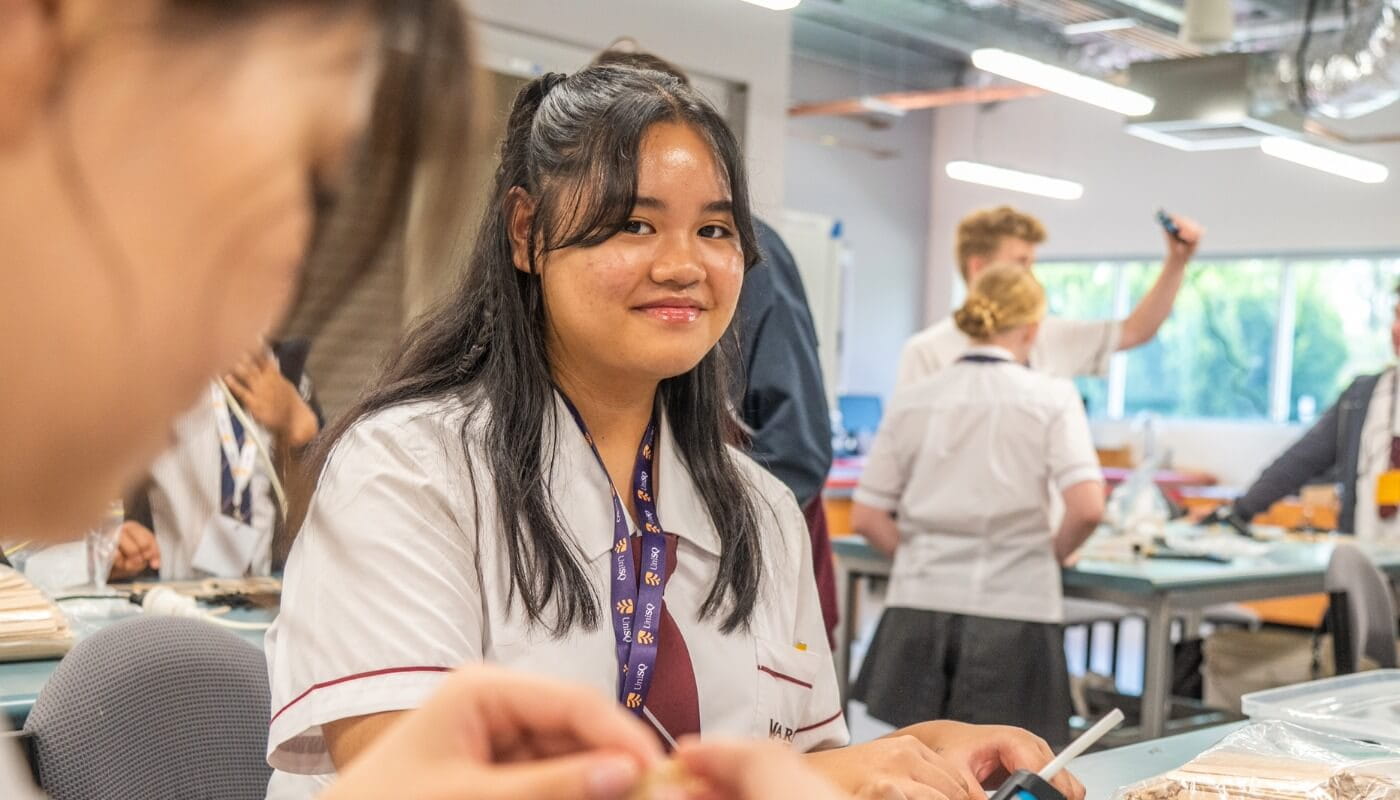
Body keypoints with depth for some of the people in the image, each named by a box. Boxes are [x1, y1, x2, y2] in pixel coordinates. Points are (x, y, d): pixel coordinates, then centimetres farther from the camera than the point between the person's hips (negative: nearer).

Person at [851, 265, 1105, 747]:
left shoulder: (912, 400, 5)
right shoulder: (1051, 399, -4)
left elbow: (866, 518, 3)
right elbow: (1087, 508, -13)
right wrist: (1053, 553, 6)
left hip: (920, 604, 3)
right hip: (1012, 610, -3)